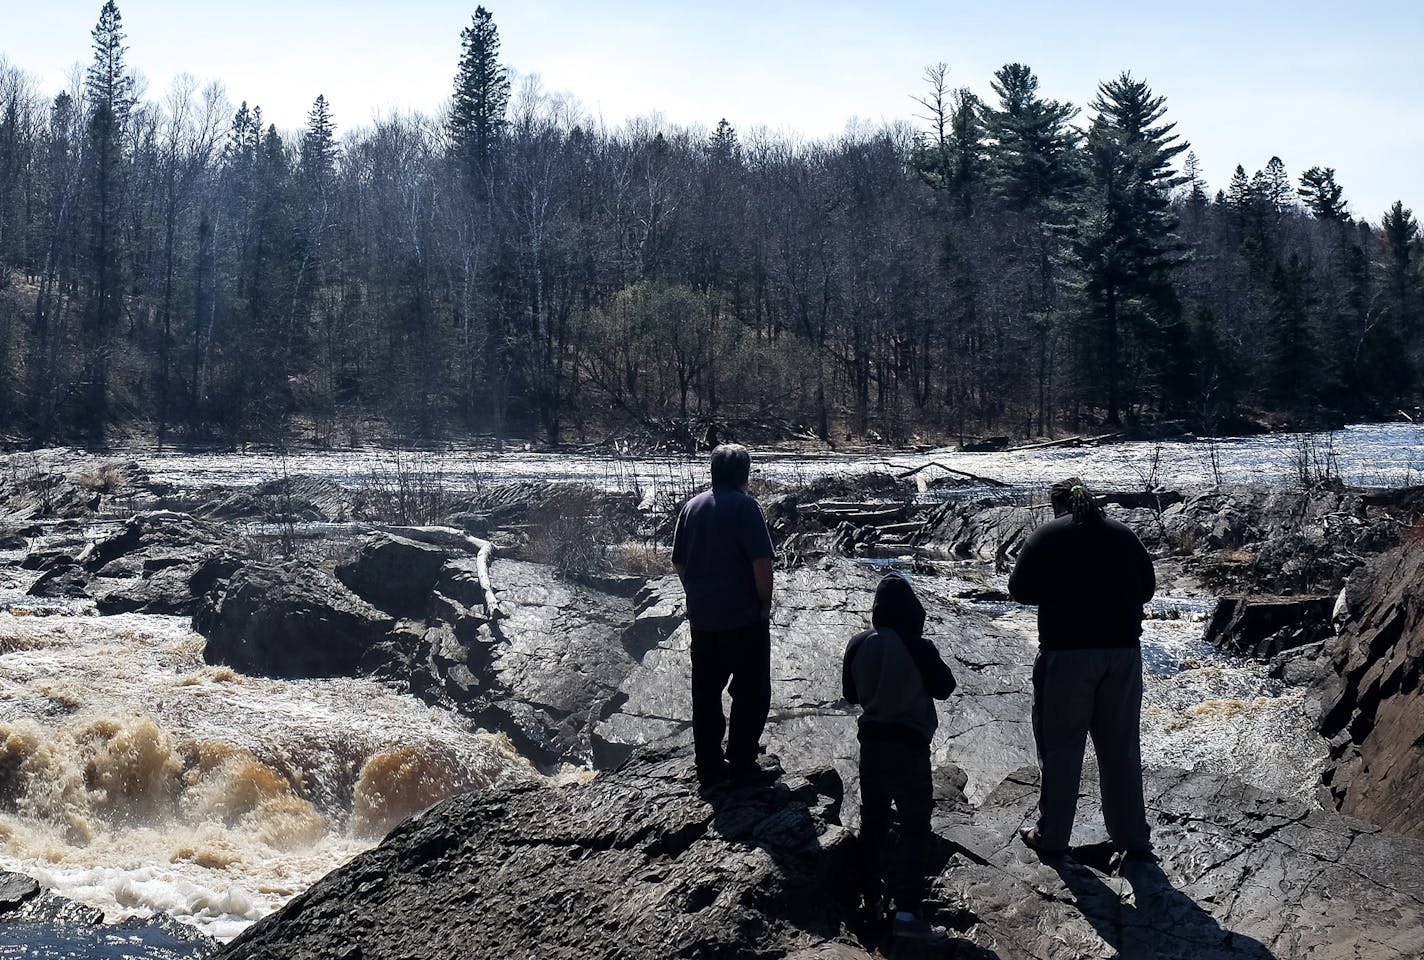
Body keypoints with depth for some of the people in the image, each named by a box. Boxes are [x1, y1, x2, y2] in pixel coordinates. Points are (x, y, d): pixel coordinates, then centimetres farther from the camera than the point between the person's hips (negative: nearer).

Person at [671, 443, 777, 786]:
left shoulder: (692, 507, 7)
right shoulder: (745, 506, -11)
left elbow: (678, 562, 11)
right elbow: (761, 562, -17)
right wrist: (764, 604, -5)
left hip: (702, 618, 6)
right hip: (744, 617, -6)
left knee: (706, 693, 13)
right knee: (751, 693, 6)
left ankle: (709, 767, 19)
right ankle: (741, 765, 8)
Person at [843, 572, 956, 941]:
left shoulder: (858, 644, -4)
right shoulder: (919, 648, -17)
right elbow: (944, 688, -2)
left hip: (871, 740, 5)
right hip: (910, 744, -4)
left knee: (873, 819, 19)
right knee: (915, 826, 0)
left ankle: (870, 894, 28)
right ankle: (906, 911, -7)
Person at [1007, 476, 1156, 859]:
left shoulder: (1047, 537, -4)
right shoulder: (1123, 535, 6)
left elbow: (1020, 589, -3)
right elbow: (1147, 587, 11)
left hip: (1065, 652, -3)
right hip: (1123, 649, 3)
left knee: (1060, 745, 7)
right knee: (1121, 747, 12)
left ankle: (1051, 835, 12)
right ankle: (1133, 837, 18)